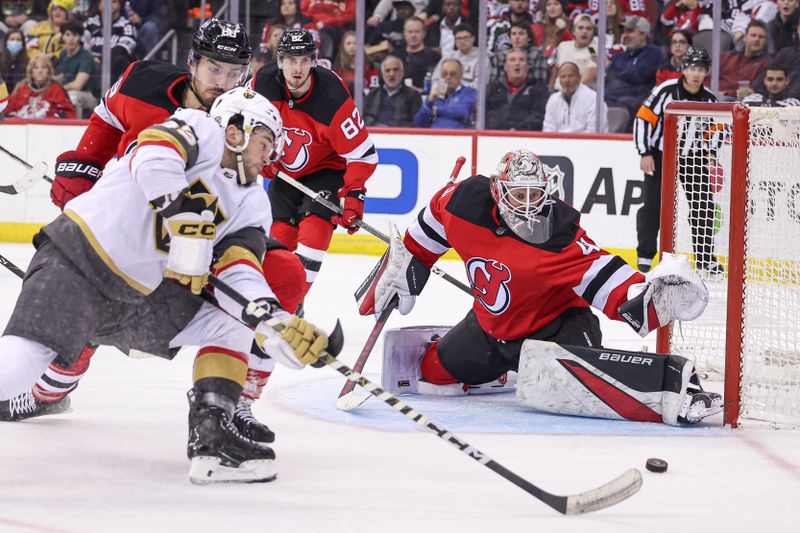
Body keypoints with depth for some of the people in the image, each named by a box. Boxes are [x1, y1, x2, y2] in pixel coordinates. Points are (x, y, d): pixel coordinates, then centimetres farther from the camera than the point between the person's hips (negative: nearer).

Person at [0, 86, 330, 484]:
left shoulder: (251, 205, 13)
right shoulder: (203, 130, -5)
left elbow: (239, 277, -1)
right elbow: (154, 158, -27)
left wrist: (278, 324, -18)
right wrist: (189, 225, -24)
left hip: (141, 295, 8)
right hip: (74, 261, -8)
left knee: (233, 319, 1)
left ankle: (210, 437, -3)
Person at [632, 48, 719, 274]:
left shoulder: (710, 100, -3)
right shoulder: (666, 90, -16)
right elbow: (643, 118, -13)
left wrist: (707, 157, 3)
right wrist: (645, 153, -15)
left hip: (692, 157, 4)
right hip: (660, 155, -4)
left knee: (703, 205, 1)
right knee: (653, 205, -5)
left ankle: (704, 257, 12)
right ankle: (645, 255, 8)